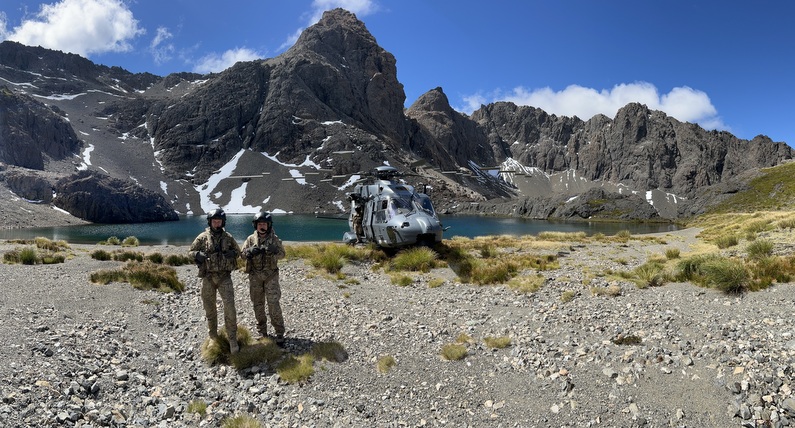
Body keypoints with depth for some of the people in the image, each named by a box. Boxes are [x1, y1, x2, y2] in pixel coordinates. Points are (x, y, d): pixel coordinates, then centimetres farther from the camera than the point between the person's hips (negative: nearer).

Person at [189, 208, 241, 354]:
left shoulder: (228, 237, 1)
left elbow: (238, 250, 13)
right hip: (208, 277, 1)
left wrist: (232, 253, -10)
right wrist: (198, 255, -16)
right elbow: (191, 251, 7)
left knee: (230, 307, -10)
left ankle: (233, 340, -2)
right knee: (209, 308, 13)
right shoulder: (203, 237, -1)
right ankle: (213, 336, 33)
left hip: (224, 277, -1)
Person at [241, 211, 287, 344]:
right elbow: (243, 253, 1)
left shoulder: (274, 239, -1)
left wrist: (274, 251, -26)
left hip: (271, 276, -2)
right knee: (258, 304, 10)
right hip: (255, 276, 3)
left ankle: (279, 333, 2)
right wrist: (251, 251, -21)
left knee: (274, 304, -6)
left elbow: (282, 254, -5)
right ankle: (262, 331, 25)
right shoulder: (251, 239, 3)